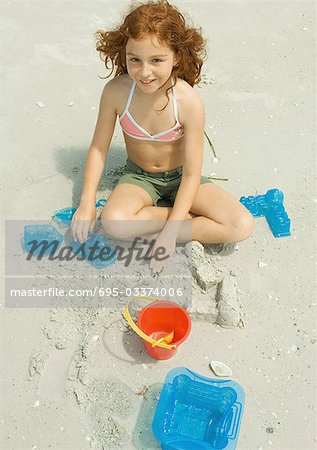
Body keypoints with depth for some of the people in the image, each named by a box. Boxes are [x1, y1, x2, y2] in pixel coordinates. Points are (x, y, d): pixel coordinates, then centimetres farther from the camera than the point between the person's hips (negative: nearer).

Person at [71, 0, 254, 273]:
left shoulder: (190, 102, -26)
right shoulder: (116, 91, -21)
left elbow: (192, 175, -22)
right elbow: (99, 148, -8)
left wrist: (170, 232, -27)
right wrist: (87, 204, -15)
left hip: (180, 177, -1)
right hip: (139, 176, 2)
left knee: (242, 226, -19)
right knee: (114, 222, -32)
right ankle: (194, 219, -11)